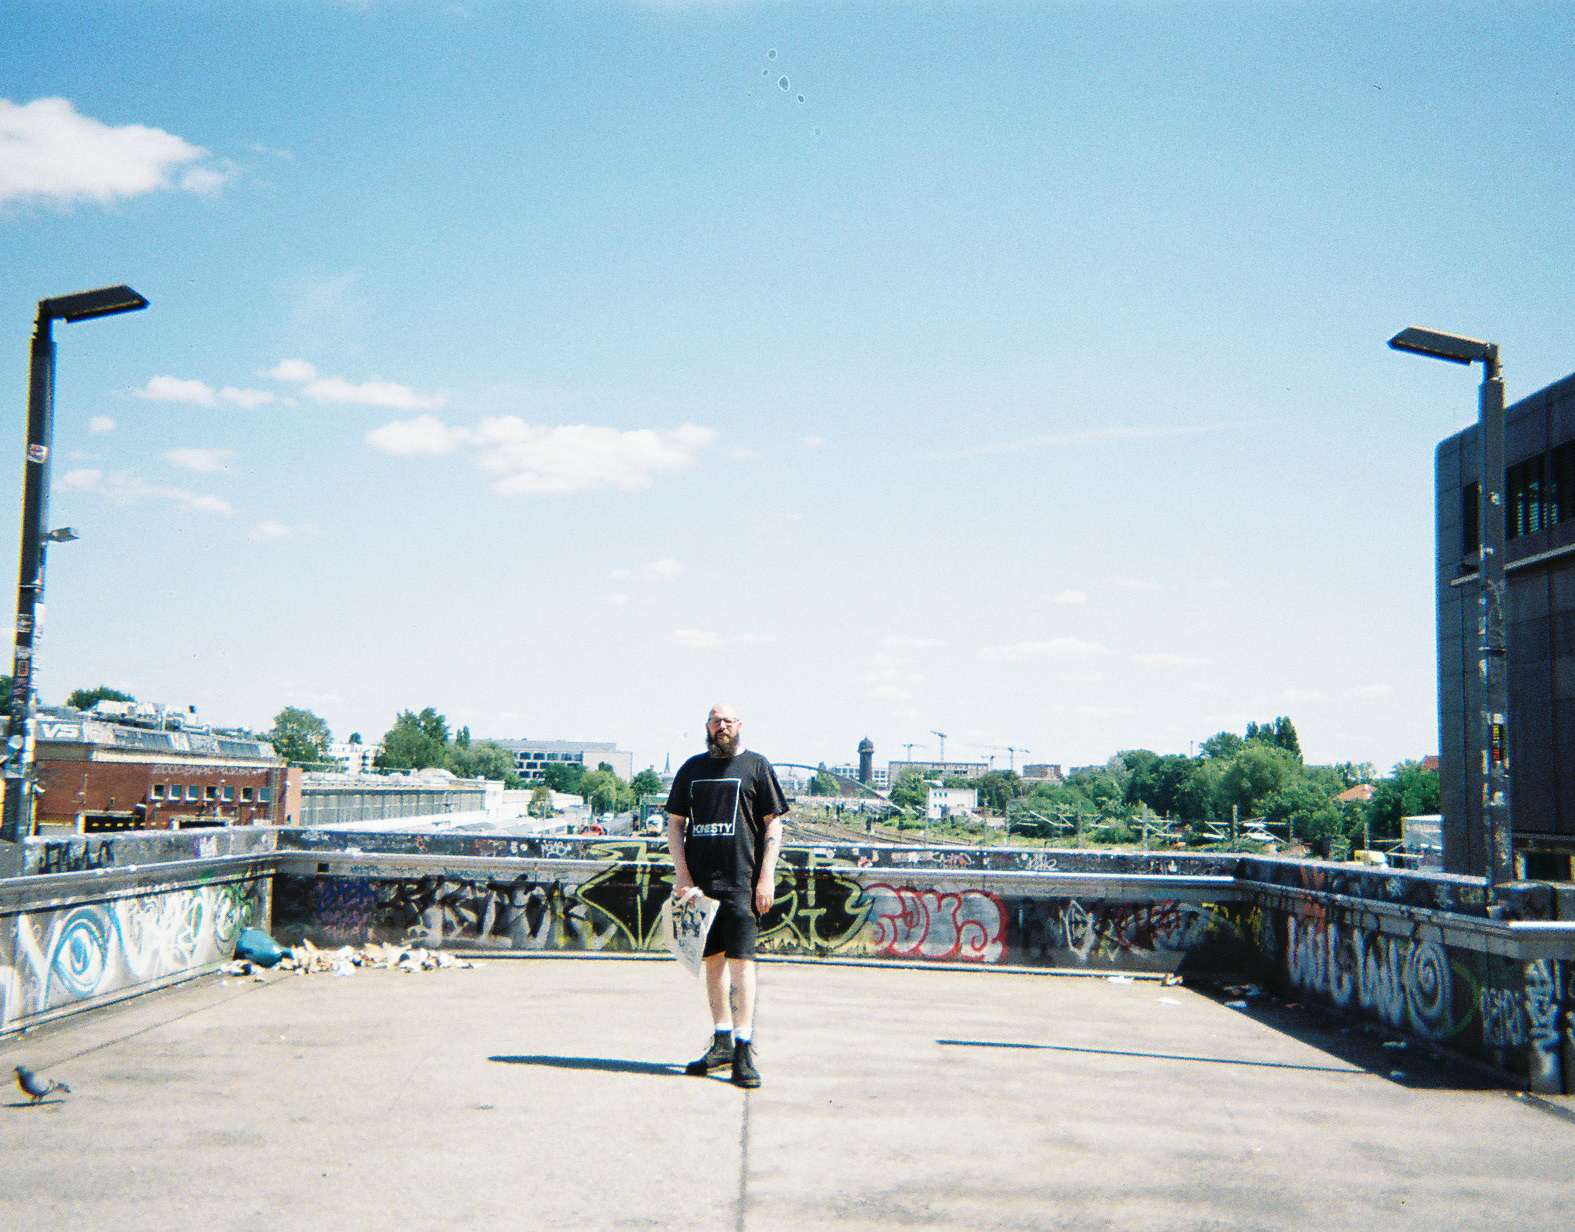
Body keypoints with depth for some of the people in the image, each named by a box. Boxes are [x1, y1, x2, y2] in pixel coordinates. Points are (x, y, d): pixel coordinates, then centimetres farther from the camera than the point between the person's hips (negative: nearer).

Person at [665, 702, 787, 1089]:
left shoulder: (756, 766, 4)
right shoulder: (692, 768, 13)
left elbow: (774, 824, 3)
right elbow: (675, 823, 14)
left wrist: (766, 877, -6)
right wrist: (682, 873, 2)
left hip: (742, 881, -4)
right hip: (700, 881, 4)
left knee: (740, 960, -10)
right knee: (713, 960, 10)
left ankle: (744, 1050, -10)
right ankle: (722, 1042, 20)